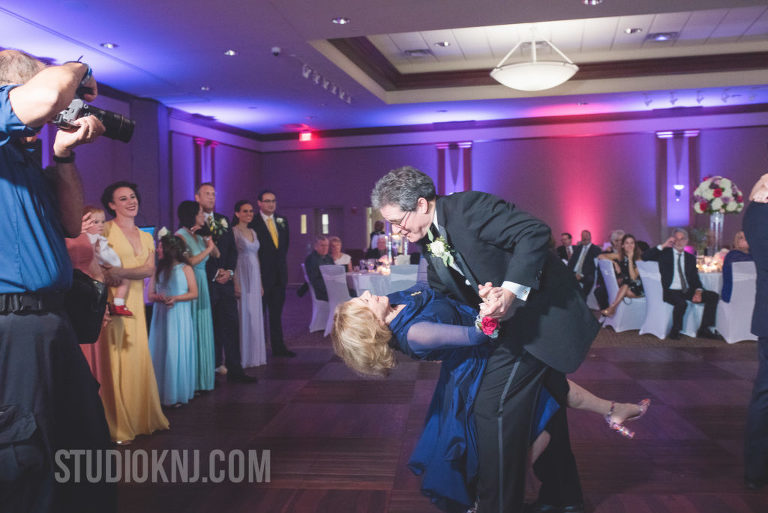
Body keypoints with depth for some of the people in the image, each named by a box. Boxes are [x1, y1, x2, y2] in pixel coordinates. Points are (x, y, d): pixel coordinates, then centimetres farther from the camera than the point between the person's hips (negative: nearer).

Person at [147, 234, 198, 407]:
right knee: (160, 352, 2)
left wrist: (175, 298, -16)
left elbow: (194, 293, -4)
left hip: (180, 317, -4)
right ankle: (163, 393, 9)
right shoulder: (158, 270, 13)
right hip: (161, 317, 4)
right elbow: (150, 295, 9)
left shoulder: (185, 268, 1)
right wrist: (160, 298, -12)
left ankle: (179, 394, 4)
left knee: (178, 352, -3)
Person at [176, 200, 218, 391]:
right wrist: (207, 248, -8)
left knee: (202, 331, 12)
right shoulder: (180, 236, -9)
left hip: (201, 287, 8)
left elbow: (217, 255, 15)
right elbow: (189, 262, -17)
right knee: (190, 334, -3)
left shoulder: (198, 236, 13)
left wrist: (209, 240, 3)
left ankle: (202, 376, 22)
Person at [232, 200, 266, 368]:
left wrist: (260, 283, 15)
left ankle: (254, 355, 18)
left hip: (254, 278, 7)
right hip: (241, 277, -7)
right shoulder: (233, 232, -7)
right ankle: (241, 357, 4)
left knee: (255, 316, 10)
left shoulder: (253, 232, 15)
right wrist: (235, 284, -19)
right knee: (242, 316, -4)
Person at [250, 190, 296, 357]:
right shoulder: (253, 223, -9)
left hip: (280, 274, 6)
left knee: (277, 312, 11)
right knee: (260, 313, 2)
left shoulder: (282, 221, 10)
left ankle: (278, 346, 17)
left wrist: (281, 261, 13)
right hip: (262, 275, -5)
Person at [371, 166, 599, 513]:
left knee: (493, 406, -12)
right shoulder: (430, 244, 7)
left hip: (540, 310, -10)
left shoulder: (467, 207, -19)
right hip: (516, 321, 10)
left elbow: (535, 232, -26)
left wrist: (511, 291, -34)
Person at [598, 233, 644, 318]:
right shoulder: (620, 256, 3)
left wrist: (630, 259, -19)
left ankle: (612, 307, -34)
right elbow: (601, 256, -2)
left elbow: (633, 277, -18)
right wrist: (614, 263, -14)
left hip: (636, 289, -3)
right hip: (621, 286, 3)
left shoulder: (638, 259, -6)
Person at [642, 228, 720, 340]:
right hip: (671, 291, -5)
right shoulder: (665, 253, 6)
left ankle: (703, 330, -8)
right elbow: (645, 256, -8)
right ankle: (675, 331, -11)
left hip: (688, 291, 5)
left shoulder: (690, 258, 17)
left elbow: (695, 278, 12)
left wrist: (698, 291, -9)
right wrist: (663, 246, -10)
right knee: (682, 303, -36)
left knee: (713, 296, -13)